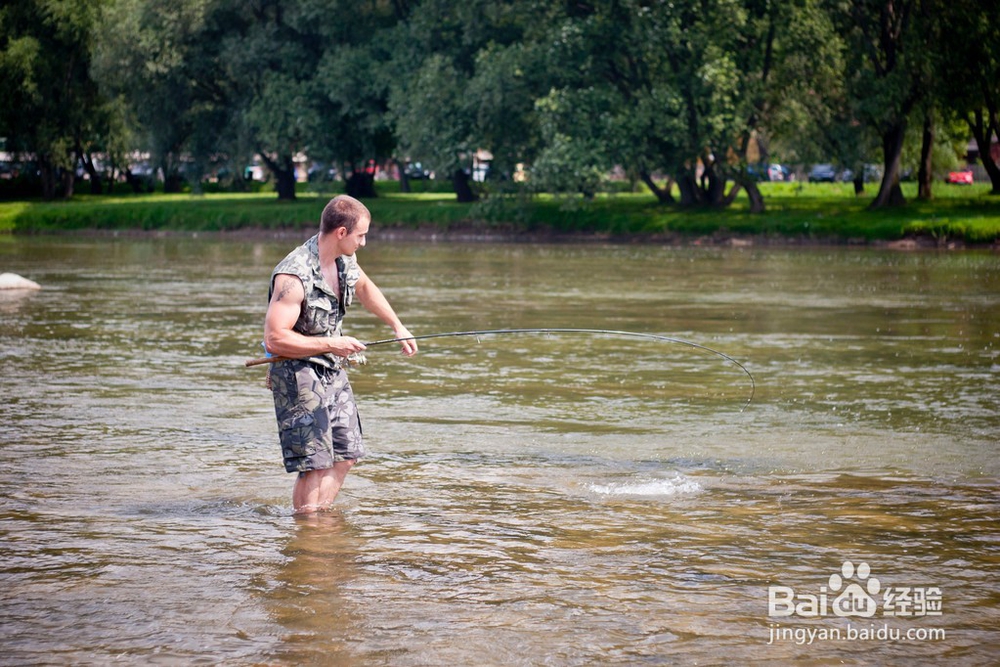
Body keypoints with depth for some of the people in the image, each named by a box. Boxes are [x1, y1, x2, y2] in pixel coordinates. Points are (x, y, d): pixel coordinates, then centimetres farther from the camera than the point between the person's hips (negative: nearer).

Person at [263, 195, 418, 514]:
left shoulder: (344, 261, 1)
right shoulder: (294, 275, -26)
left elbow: (365, 288, 25)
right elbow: (274, 338, -28)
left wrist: (398, 327, 23)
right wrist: (331, 344, -26)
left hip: (333, 372, 9)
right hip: (298, 374, -9)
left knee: (345, 456, 11)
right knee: (315, 465, -11)